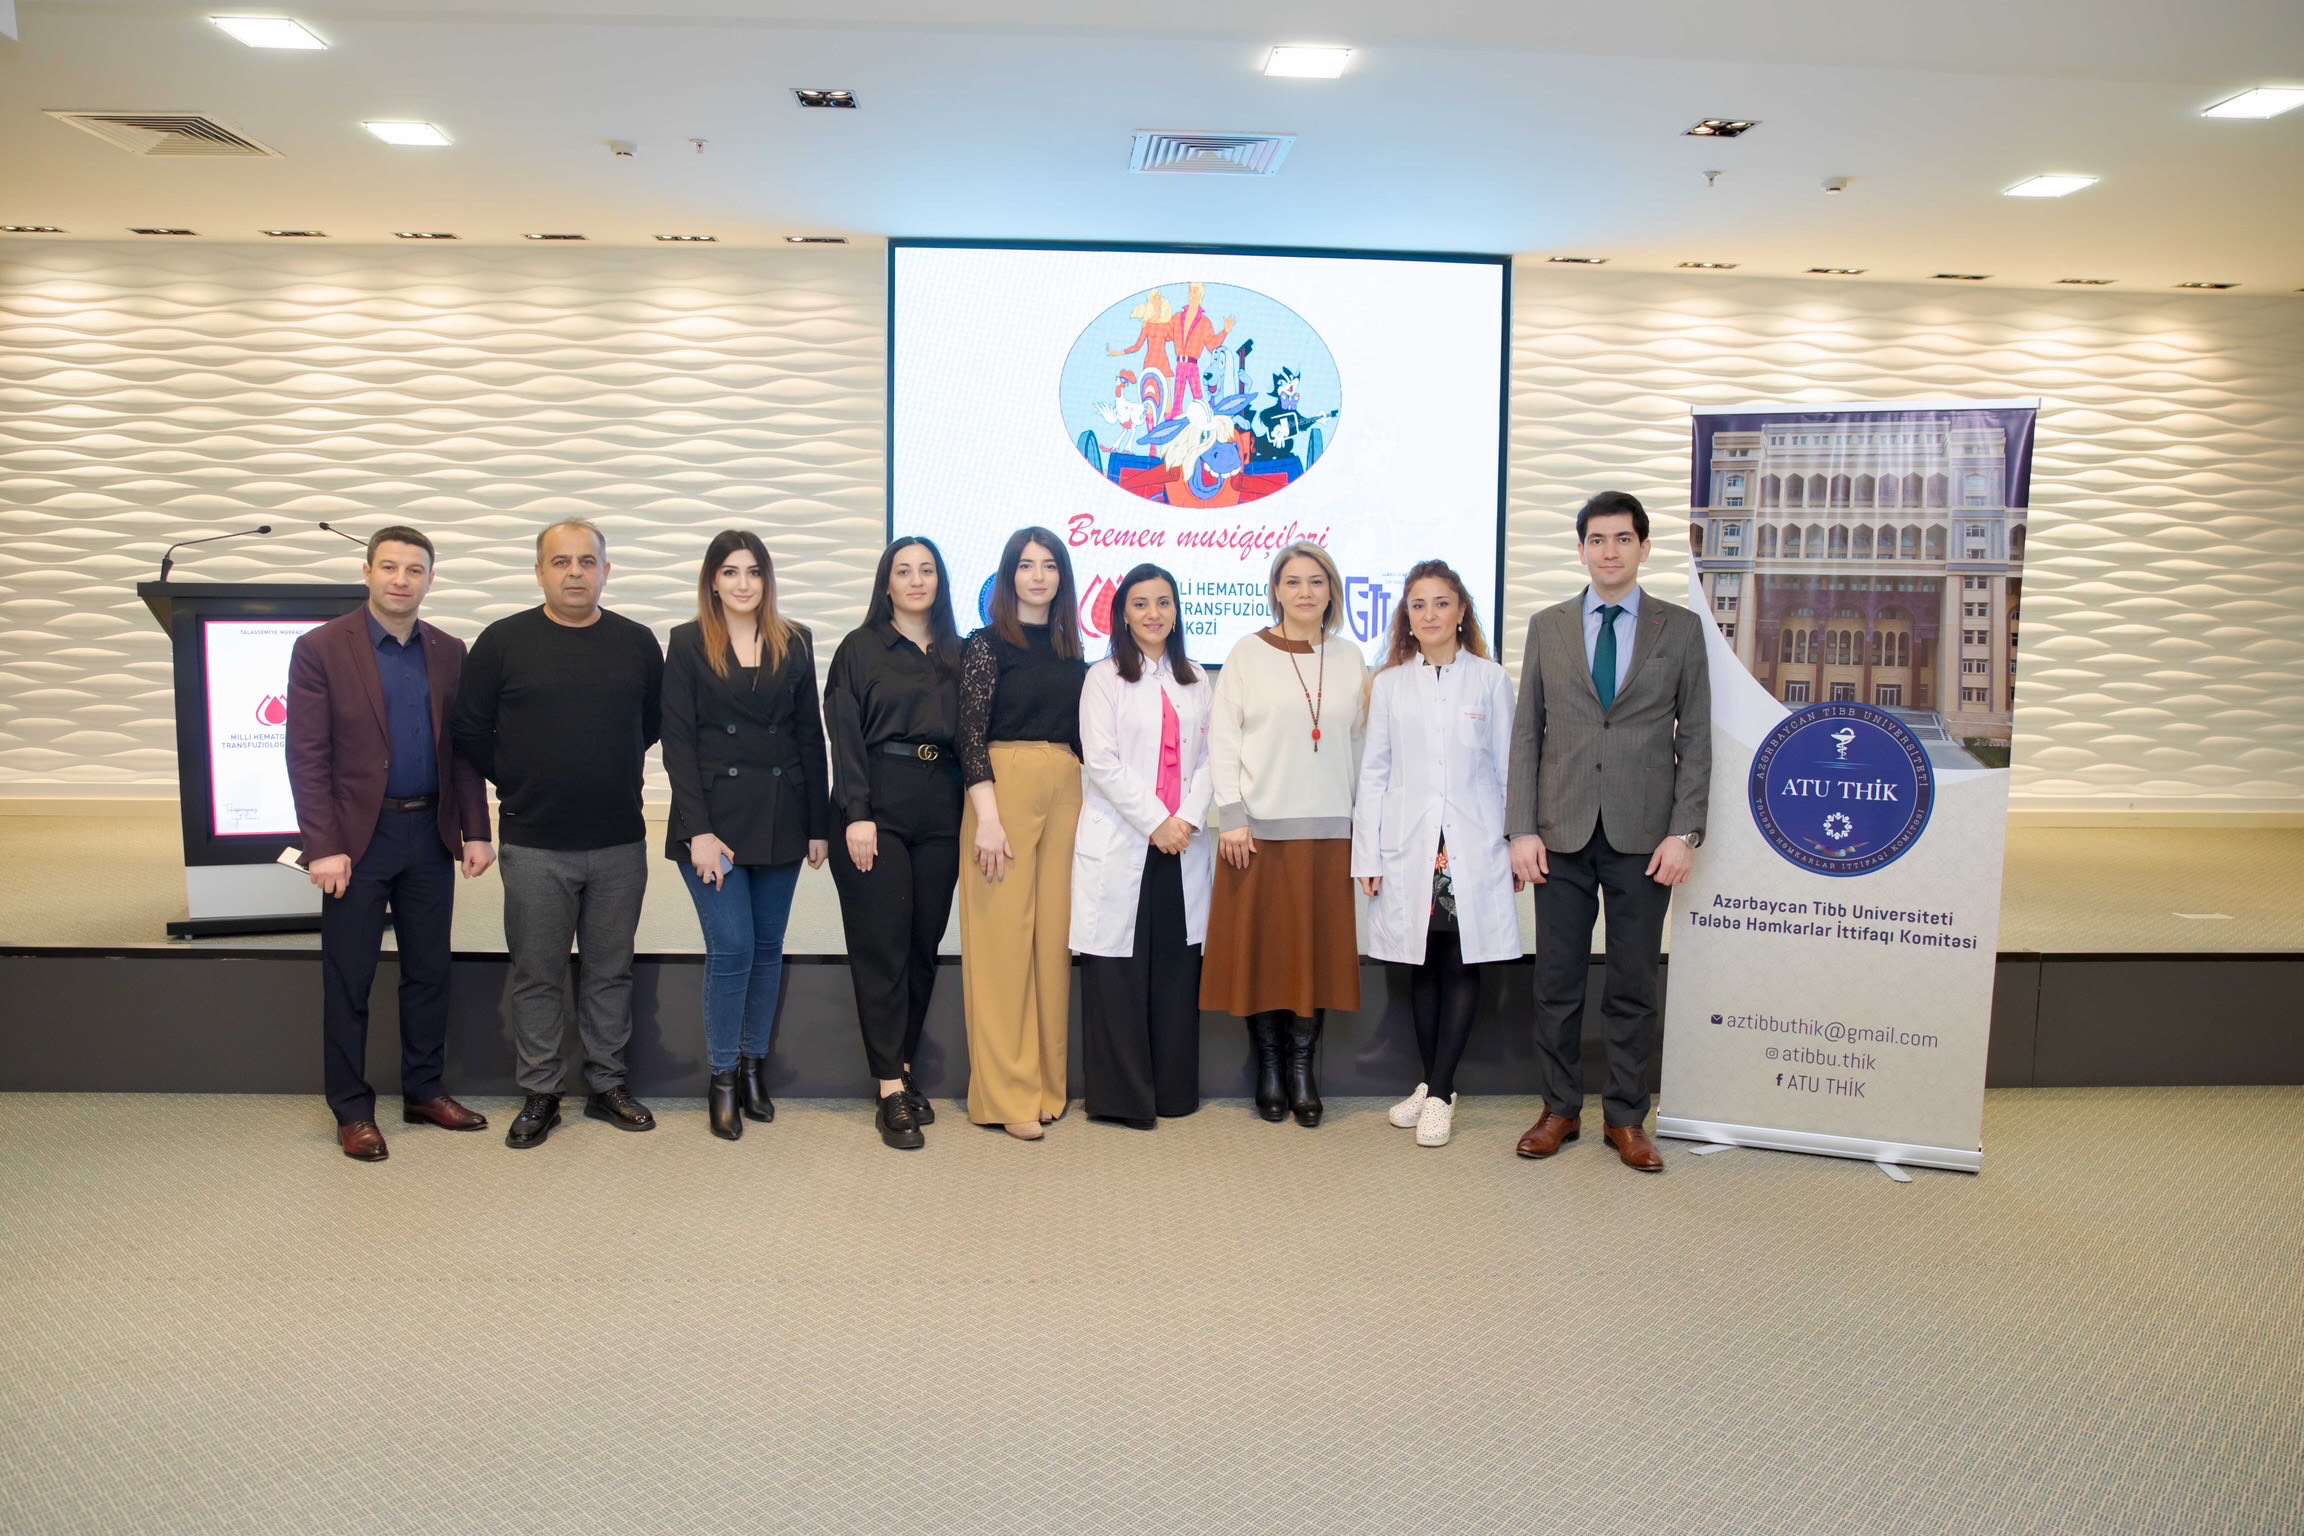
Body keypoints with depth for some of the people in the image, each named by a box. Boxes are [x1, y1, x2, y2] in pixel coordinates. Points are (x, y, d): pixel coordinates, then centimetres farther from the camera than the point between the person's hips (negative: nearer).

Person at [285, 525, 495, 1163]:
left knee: (429, 971, 12)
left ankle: (424, 1091, 26)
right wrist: (322, 847, -15)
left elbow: (462, 747, 9)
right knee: (348, 979, 5)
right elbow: (307, 756, -10)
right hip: (359, 837, -4)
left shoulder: (449, 652, 6)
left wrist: (475, 831, 3)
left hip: (430, 834, 4)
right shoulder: (321, 648, -6)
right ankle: (352, 1110, 17)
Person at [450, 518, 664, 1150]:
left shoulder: (637, 643, 3)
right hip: (535, 844, -1)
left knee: (611, 971, 11)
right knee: (537, 975, 7)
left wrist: (611, 771, 11)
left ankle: (607, 1085, 24)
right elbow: (470, 730, 3)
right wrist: (519, 784, 5)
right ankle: (539, 1094, 20)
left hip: (620, 842, 2)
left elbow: (655, 721, 15)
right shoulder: (503, 641, -2)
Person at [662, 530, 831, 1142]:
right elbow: (678, 742, -4)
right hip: (714, 813, -3)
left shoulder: (795, 644, 9)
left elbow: (810, 738, 9)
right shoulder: (688, 644, 1)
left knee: (768, 948, 8)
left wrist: (818, 826, 5)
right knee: (731, 948, -7)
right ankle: (722, 1080, 7)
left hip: (779, 816, 3)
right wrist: (699, 830, -13)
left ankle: (755, 1067, 22)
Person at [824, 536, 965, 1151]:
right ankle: (891, 1092, 1)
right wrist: (856, 816, -13)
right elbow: (845, 737, -4)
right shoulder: (860, 649, 3)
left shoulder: (956, 654, 13)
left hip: (940, 813, 4)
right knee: (882, 948, -3)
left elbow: (967, 735, 14)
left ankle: (903, 1069, 20)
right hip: (878, 809, -4)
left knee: (924, 946, 7)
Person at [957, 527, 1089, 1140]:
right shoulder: (987, 645, -1)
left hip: (1066, 797, 5)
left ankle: (1046, 1084, 16)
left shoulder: (1072, 652, 14)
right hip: (1005, 791, -5)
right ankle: (1007, 1094, 4)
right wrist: (988, 817, -15)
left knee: (1054, 936, 6)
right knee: (1004, 938, -3)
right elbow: (971, 735, -7)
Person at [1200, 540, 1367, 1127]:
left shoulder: (1350, 659, 9)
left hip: (1329, 830, 2)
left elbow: (1359, 744, 10)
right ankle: (1268, 1065, 14)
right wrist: (1232, 817, -9)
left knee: (1319, 947, 4)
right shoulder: (1248, 654, 1)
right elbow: (1221, 739, -2)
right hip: (1260, 828, -2)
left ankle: (1303, 1066, 15)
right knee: (1259, 944, 2)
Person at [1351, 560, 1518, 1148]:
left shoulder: (1490, 680, 3)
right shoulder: (1390, 684, 6)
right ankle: (1432, 1085, 19)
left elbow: (1506, 769, 5)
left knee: (1462, 966, 0)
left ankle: (1439, 1092, 7)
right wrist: (1368, 857, 1)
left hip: (1474, 849, -1)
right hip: (1409, 848, 1)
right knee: (1421, 968, 8)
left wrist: (1516, 846, 2)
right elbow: (1374, 772, 5)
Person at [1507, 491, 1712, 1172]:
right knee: (1557, 984, 7)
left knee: (1633, 988, 7)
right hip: (1562, 834, 1)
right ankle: (1560, 1110, 21)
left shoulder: (1680, 628, 5)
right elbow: (1526, 733, 5)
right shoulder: (1548, 626, 7)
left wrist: (1684, 832, -6)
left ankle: (1626, 1118, 20)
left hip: (1643, 837, -1)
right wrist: (1522, 829, -3)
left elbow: (1695, 738, 3)